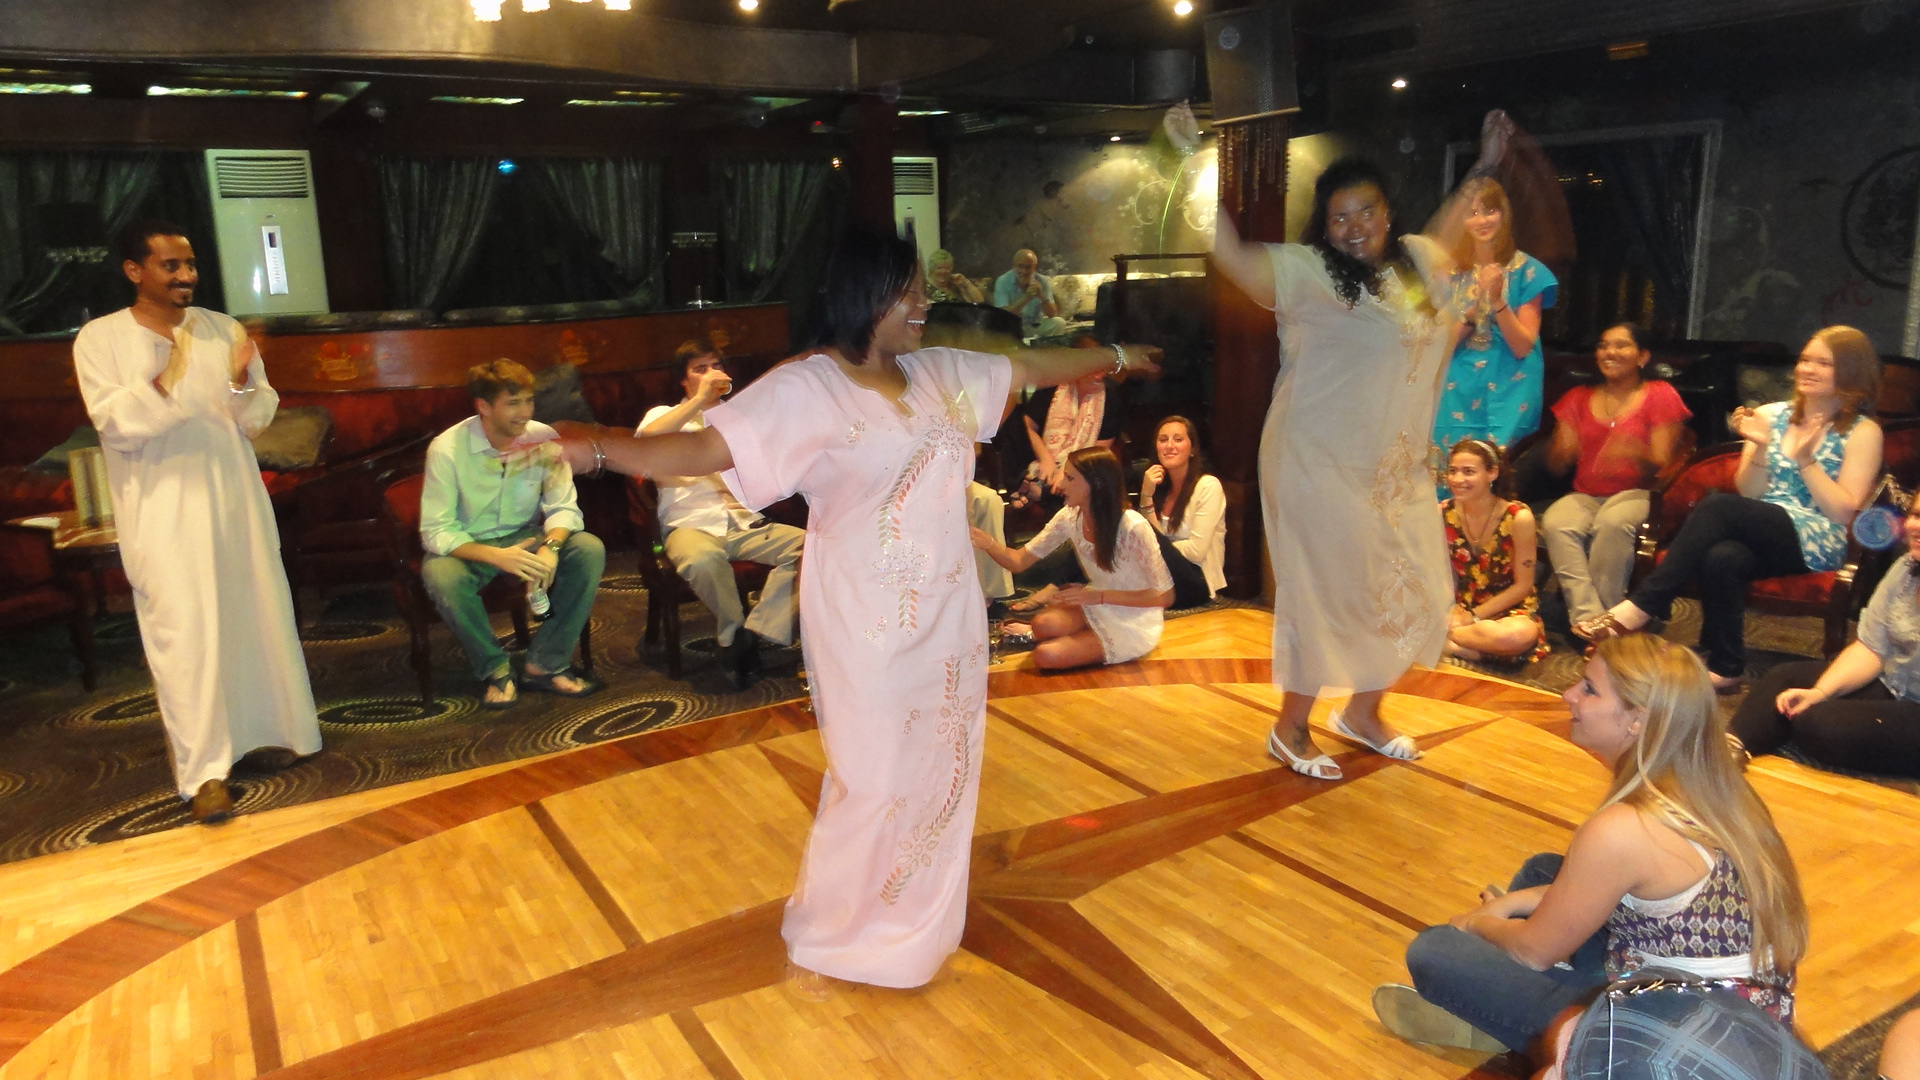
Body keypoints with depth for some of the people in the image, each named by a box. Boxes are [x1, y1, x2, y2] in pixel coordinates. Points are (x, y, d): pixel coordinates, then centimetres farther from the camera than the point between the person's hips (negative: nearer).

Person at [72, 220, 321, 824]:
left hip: (234, 496, 4)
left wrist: (242, 383, -16)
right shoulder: (100, 339, -3)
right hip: (161, 509, -4)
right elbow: (116, 426, -13)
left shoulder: (223, 329, 6)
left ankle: (262, 733, 26)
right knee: (184, 633, -6)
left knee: (257, 617, 10)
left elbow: (258, 418, 5)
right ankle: (204, 769, -1)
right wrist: (162, 382, -29)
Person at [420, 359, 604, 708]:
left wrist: (551, 547, -32)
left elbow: (563, 508, -9)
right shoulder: (446, 449, -19)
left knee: (590, 549, -24)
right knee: (440, 575, -36)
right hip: (468, 546, -2)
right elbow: (436, 531, -20)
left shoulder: (544, 440, -12)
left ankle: (544, 664, -15)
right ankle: (495, 669, -11)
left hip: (526, 537, 3)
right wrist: (496, 556, -37)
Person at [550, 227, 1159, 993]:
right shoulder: (804, 389, -14)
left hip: (947, 614, 7)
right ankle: (816, 941, 25)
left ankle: (914, 927, 37)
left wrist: (1116, 356, 32)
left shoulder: (941, 373, 6)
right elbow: (705, 447, -24)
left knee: (941, 771, 15)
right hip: (867, 624, -7)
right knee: (873, 784, 1)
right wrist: (601, 450, -39)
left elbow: (1031, 367, 20)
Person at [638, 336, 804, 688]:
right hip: (690, 526, -3)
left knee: (808, 544, -26)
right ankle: (734, 632, -15)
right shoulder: (664, 415, 14)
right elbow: (644, 441, -13)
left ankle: (752, 634, -24)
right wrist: (699, 400, -13)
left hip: (745, 523, 3)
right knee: (703, 559, -40)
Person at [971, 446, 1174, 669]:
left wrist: (1100, 596, -25)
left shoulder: (1133, 527, -26)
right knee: (1044, 623, -28)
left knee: (1046, 655, -24)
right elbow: (1019, 561, -5)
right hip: (1096, 605, 5)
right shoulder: (1069, 518, -8)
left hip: (1134, 619, -5)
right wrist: (987, 542, -26)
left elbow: (1164, 596, -18)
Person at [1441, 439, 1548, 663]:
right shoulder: (1443, 513, -5)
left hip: (1508, 608, -1)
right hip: (1459, 606, 1)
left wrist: (1474, 616, -14)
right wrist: (1451, 609, -19)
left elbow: (1523, 585, -10)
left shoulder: (1518, 517, -14)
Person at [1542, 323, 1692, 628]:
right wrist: (1562, 451, -15)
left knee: (1613, 522, -38)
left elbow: (1662, 463, -4)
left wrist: (1637, 454, -27)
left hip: (1635, 493, -3)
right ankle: (1587, 618, -37)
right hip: (1584, 496, 3)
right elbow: (1555, 464, 10)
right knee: (1555, 523, -32)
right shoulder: (1579, 398, 17)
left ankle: (1606, 617, -28)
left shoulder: (1659, 395, 6)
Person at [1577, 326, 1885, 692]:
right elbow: (1749, 494, 9)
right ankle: (1725, 669, -25)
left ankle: (1641, 607, -32)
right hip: (1762, 535, 3)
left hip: (1816, 543, -3)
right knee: (1722, 559, -36)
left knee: (1718, 505, -31)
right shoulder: (1771, 415, 14)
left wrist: (1805, 459, -12)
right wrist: (1760, 447, -8)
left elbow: (1844, 511, -2)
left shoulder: (1863, 432, 4)